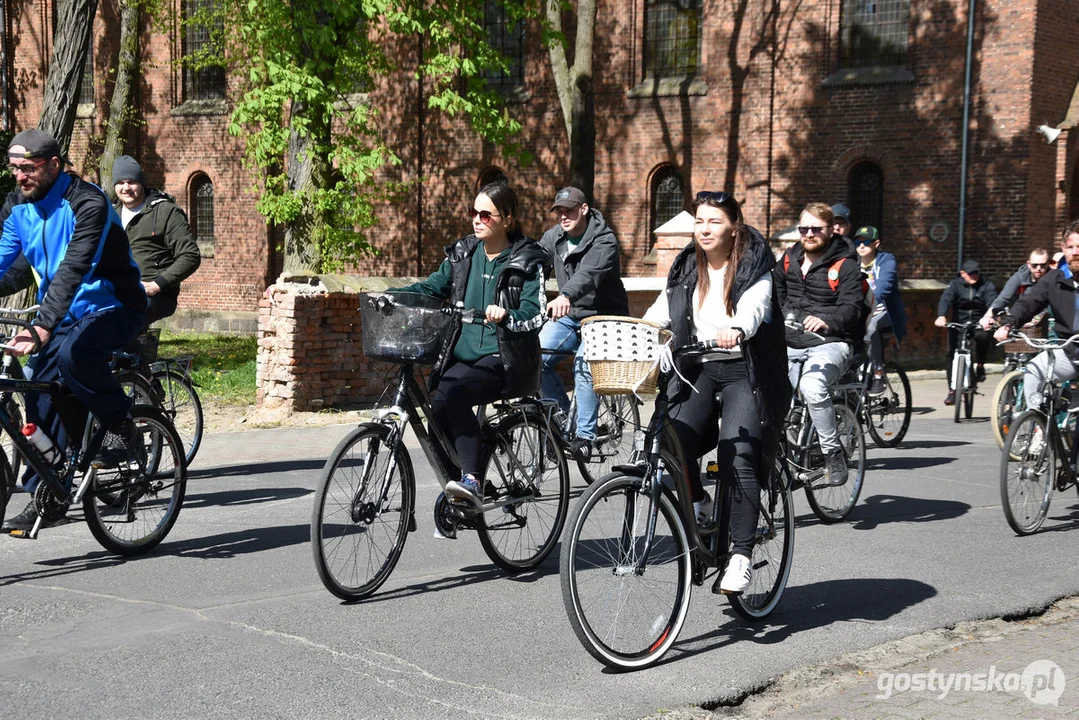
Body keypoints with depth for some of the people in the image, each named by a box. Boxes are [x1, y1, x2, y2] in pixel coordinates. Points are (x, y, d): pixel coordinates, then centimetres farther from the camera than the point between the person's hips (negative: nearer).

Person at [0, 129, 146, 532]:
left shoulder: (87, 204, -22)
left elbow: (73, 269, -33)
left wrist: (41, 328, -44)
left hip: (112, 308, -7)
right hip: (62, 315, 7)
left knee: (73, 352, -36)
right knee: (41, 404, -2)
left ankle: (122, 427, -14)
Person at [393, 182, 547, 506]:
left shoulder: (526, 261, -3)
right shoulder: (463, 253, 14)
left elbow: (535, 314, -13)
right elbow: (432, 287, 17)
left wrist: (506, 316, -34)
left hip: (503, 359, -6)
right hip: (462, 356, 6)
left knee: (451, 391, -31)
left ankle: (472, 480, -32)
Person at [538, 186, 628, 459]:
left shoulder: (604, 241, -18)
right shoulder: (553, 238, 3)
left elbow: (589, 273, -37)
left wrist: (565, 296, -56)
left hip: (602, 317, -6)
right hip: (568, 316, 6)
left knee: (584, 365, -27)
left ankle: (585, 437, -17)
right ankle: (564, 416, 5)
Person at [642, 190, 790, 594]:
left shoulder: (754, 268, -3)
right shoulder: (686, 270, 13)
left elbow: (754, 307, -23)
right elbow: (660, 312, 4)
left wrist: (736, 330, -46)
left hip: (744, 372, -4)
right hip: (698, 370, 4)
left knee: (736, 453, -22)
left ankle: (740, 555, -16)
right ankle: (699, 505, 13)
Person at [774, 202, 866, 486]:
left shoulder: (845, 265, -5)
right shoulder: (790, 257, 13)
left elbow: (852, 308, -18)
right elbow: (776, 288, 34)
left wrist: (826, 321, -36)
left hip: (829, 343, -6)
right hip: (791, 344, 7)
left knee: (812, 386, -36)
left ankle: (834, 452, -21)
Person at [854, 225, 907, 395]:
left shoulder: (886, 260, -7)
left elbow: (883, 285, -26)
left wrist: (871, 302, -45)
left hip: (884, 312, -4)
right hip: (861, 313, 4)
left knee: (870, 325, -37)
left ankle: (878, 376, -30)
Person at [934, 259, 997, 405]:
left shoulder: (987, 285, 1)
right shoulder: (955, 285, -2)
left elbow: (992, 301, -16)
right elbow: (945, 299, -18)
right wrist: (941, 316, -40)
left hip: (979, 324, 0)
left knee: (983, 336, -34)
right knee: (953, 355, -10)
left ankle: (979, 365, -8)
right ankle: (952, 391, -1)